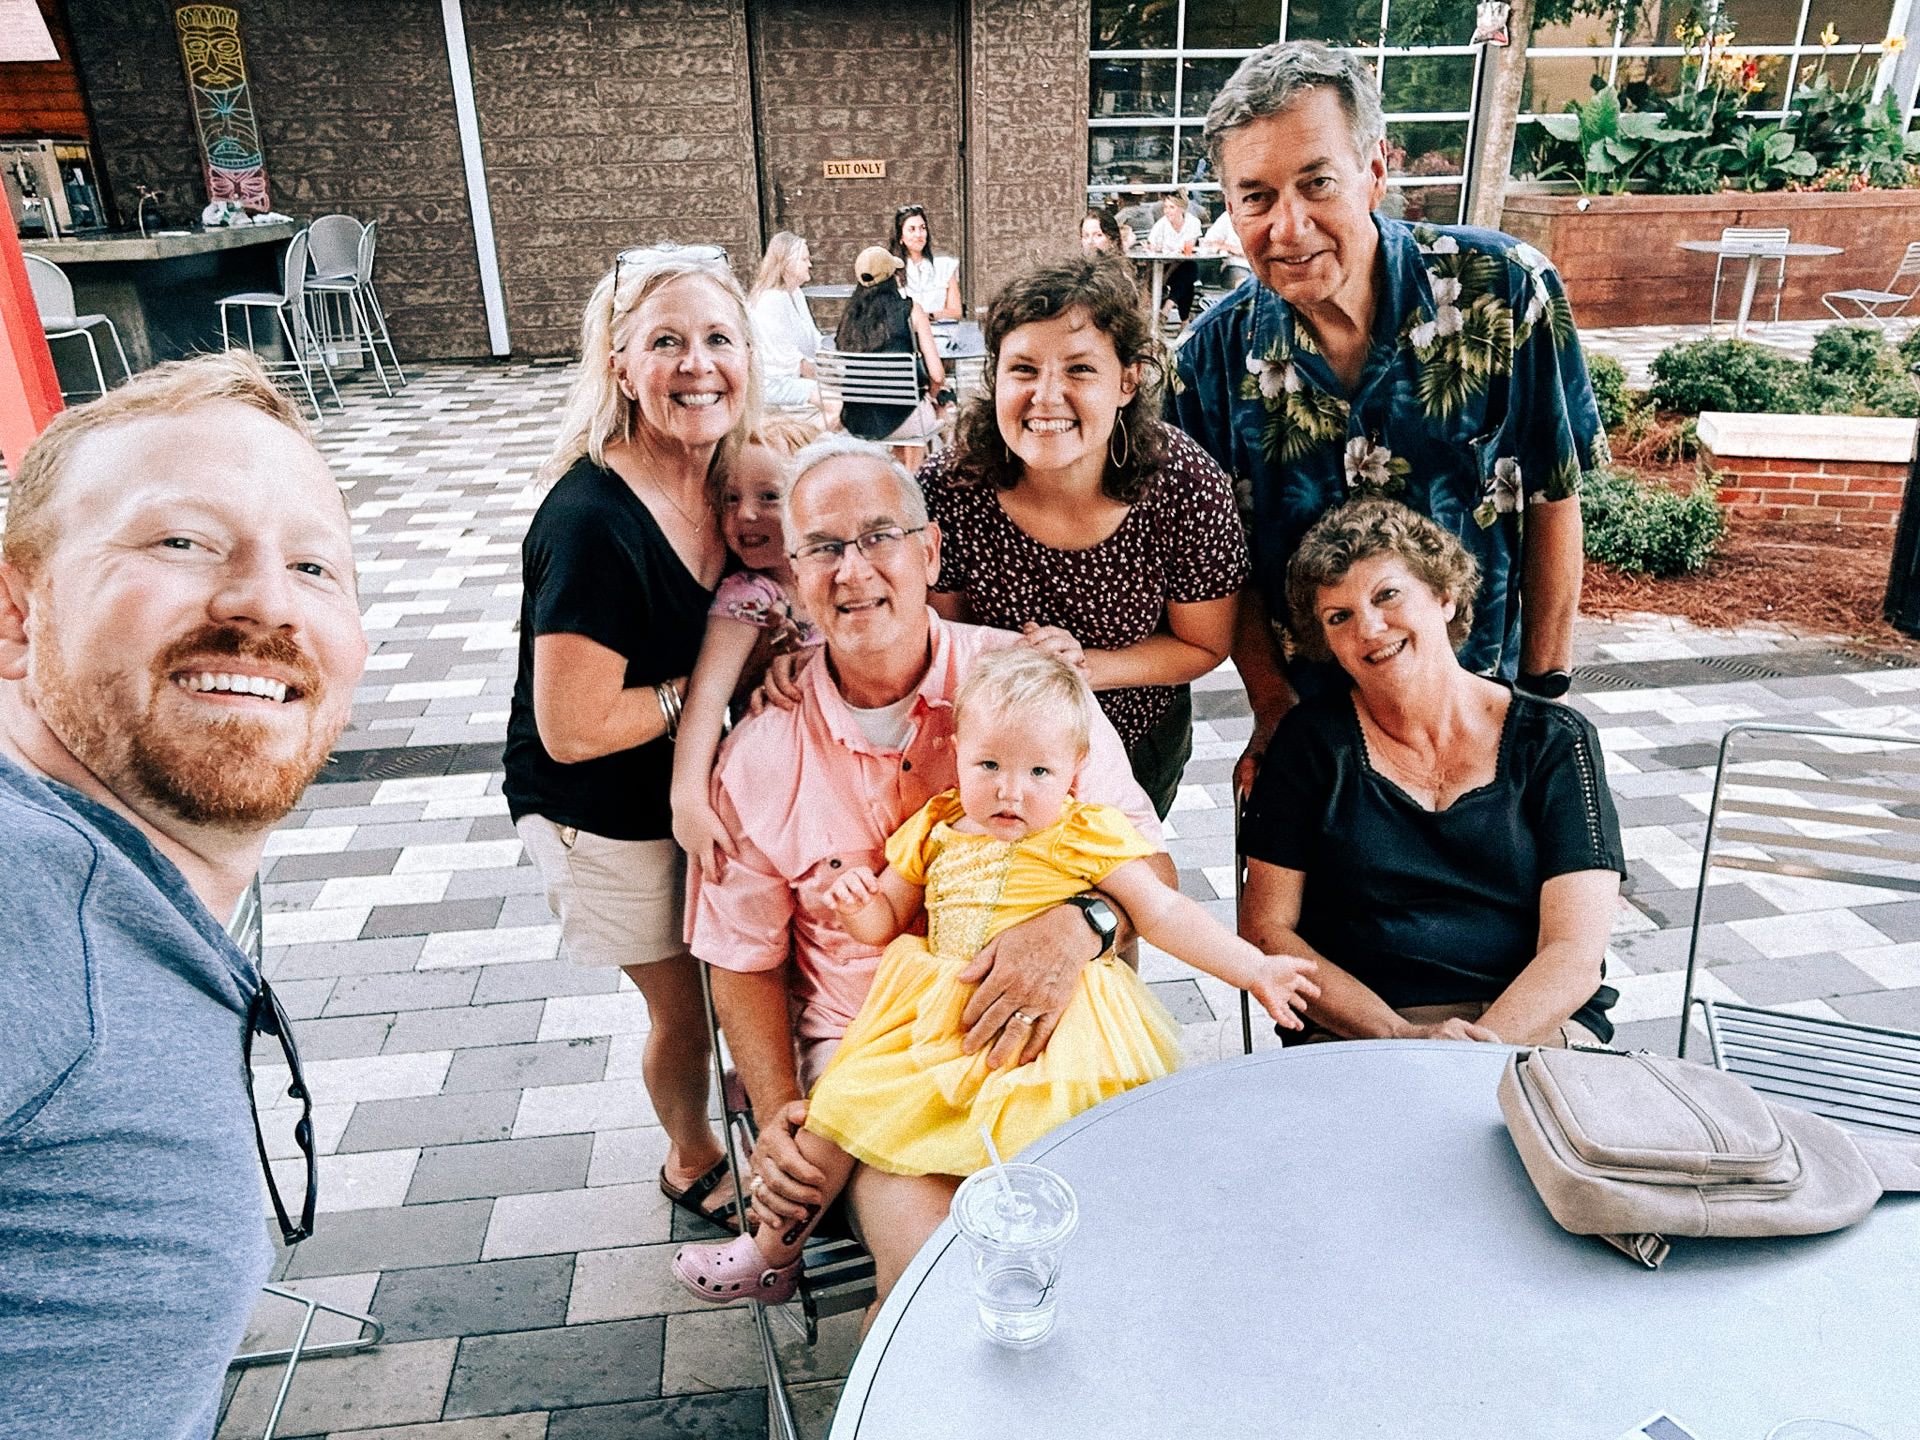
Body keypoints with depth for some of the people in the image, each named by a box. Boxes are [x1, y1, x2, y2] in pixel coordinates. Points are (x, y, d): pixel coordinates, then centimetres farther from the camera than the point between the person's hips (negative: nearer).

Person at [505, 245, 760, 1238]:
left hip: (697, 785, 7)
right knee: (684, 1006, 14)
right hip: (607, 819, -6)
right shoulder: (592, 522, -32)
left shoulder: (727, 477, -7)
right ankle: (693, 1164, 45)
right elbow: (574, 729, -28)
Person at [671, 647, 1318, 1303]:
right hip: (933, 1020, 4)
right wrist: (858, 905, -7)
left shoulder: (1088, 835, -4)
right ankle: (772, 1253, 23)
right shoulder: (935, 831, 7)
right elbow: (887, 922, 17)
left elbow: (1165, 913, -5)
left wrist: (1254, 968, -15)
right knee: (837, 1104, 2)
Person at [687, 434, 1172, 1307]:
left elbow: (1149, 861, -3)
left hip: (1033, 1032, 1)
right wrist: (777, 1113, -6)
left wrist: (1078, 926, -25)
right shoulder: (760, 756, -1)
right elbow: (744, 961, 8)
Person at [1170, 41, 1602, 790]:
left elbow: (1553, 502, -7)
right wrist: (1274, 709, -9)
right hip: (1307, 723, 2)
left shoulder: (1504, 289, -15)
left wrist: (1543, 695, -5)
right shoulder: (1216, 355, -11)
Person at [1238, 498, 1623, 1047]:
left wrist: (1478, 1050, -21)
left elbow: (1576, 954, -4)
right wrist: (1400, 1035, -14)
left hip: (1535, 1026, 1)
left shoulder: (1554, 741, 3)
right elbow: (1265, 930, -1)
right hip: (1358, 1038, 0)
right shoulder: (1314, 740, 4)